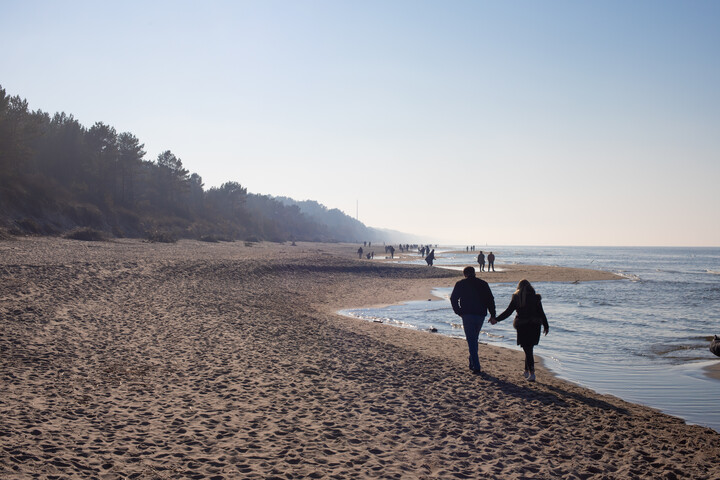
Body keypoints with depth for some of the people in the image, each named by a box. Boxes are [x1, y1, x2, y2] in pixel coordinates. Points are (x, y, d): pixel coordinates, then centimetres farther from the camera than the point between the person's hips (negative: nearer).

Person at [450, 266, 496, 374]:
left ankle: (476, 367, -11)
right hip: (481, 315, 3)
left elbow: (453, 299, 0)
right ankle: (472, 363, 26)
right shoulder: (483, 284, 9)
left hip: (467, 315, -3)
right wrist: (493, 315, 8)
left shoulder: (460, 284, 3)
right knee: (474, 340, 20)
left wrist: (459, 312, 8)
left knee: (471, 341, -3)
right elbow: (490, 300, 6)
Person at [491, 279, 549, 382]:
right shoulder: (535, 298, 2)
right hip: (535, 326, 2)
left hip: (522, 327, -2)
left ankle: (532, 372, -10)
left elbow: (508, 312, -3)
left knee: (527, 350, 0)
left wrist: (496, 319, 4)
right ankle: (527, 371, 23)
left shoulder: (516, 298, -2)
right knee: (529, 349, 16)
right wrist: (546, 326, 12)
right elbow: (541, 313, 3)